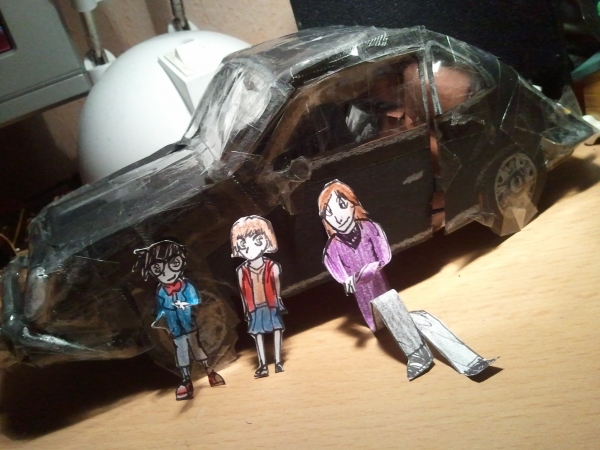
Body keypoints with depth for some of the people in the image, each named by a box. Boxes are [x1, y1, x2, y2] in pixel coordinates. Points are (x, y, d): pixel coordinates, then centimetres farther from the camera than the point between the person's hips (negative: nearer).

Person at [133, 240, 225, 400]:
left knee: (196, 346, 9)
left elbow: (196, 300, -11)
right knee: (180, 351, 8)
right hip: (175, 327, 1)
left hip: (189, 323, -1)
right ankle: (186, 380, 19)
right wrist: (158, 320, -2)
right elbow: (160, 308, 3)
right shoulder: (160, 291, -7)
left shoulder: (186, 285, -11)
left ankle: (209, 372, 27)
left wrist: (186, 304, -26)